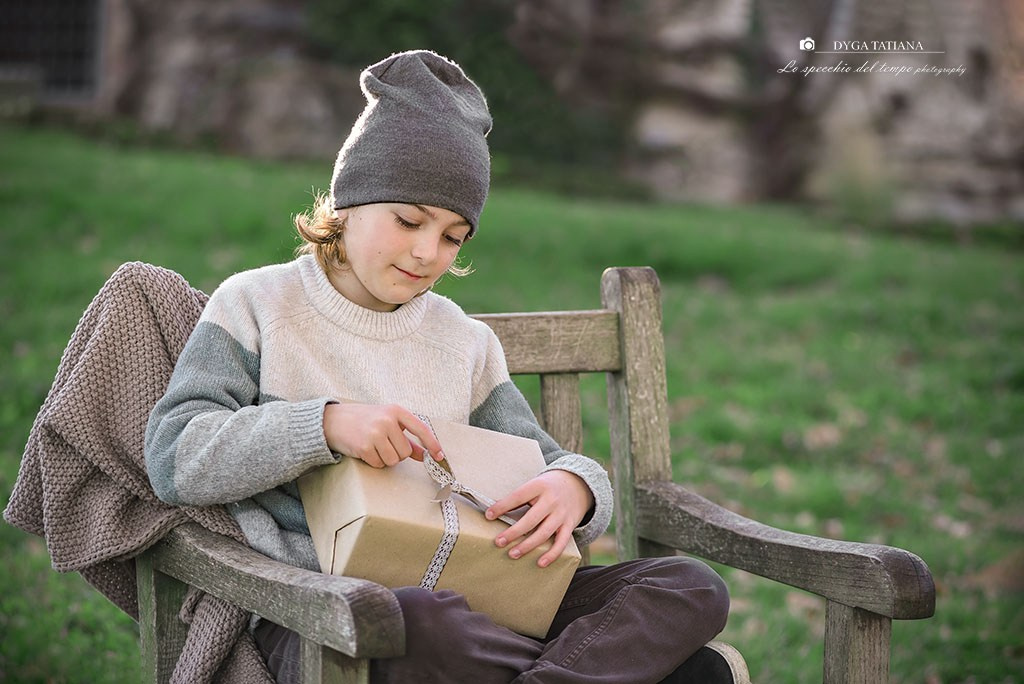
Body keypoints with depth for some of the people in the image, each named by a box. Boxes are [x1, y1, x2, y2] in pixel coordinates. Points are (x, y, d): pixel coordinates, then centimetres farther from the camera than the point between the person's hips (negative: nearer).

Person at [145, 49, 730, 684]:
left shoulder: (466, 342, 17)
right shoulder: (257, 305, 6)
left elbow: (539, 460, 15)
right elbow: (174, 460, -5)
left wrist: (572, 486, -11)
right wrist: (326, 424, -19)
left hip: (462, 599, 5)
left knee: (692, 586, -17)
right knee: (425, 625, -42)